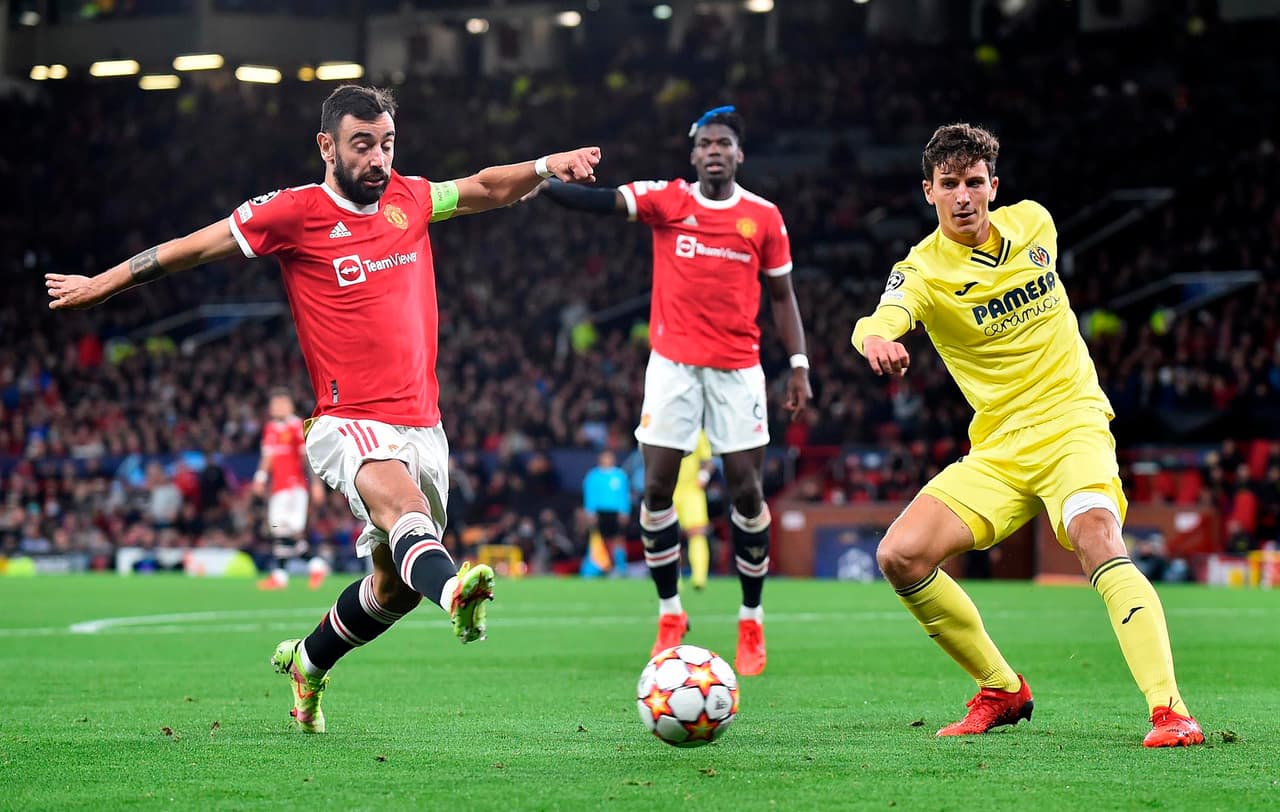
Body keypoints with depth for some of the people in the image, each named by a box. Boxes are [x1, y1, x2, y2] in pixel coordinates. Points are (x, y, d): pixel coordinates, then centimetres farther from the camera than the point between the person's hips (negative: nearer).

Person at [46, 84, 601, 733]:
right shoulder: (294, 213, -4)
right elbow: (191, 248, 5)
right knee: (401, 503, -37)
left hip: (422, 426, 6)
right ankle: (453, 591, -67)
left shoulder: (409, 199, 10)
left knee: (395, 584, 11)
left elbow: (488, 189, 27)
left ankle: (307, 662, 35)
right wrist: (102, 284, 11)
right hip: (350, 422, -6)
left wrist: (546, 167, 10)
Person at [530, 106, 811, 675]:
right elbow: (603, 202, -14)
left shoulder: (764, 217, 3)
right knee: (657, 486, -4)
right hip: (673, 364, 0)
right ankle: (669, 615, 12)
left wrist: (798, 364, 3)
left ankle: (751, 623, 13)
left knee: (746, 489, -1)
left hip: (738, 369, 0)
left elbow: (781, 294, 10)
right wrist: (539, 183, -31)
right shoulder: (667, 200, 0)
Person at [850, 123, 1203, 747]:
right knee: (899, 556, -14)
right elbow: (881, 319, -30)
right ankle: (1002, 691, 7)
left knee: (1096, 539, -30)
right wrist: (876, 339, -53)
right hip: (996, 452, 1)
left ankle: (1170, 712, -39)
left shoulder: (1033, 221, 3)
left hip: (1071, 421, -1)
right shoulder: (922, 270, -7)